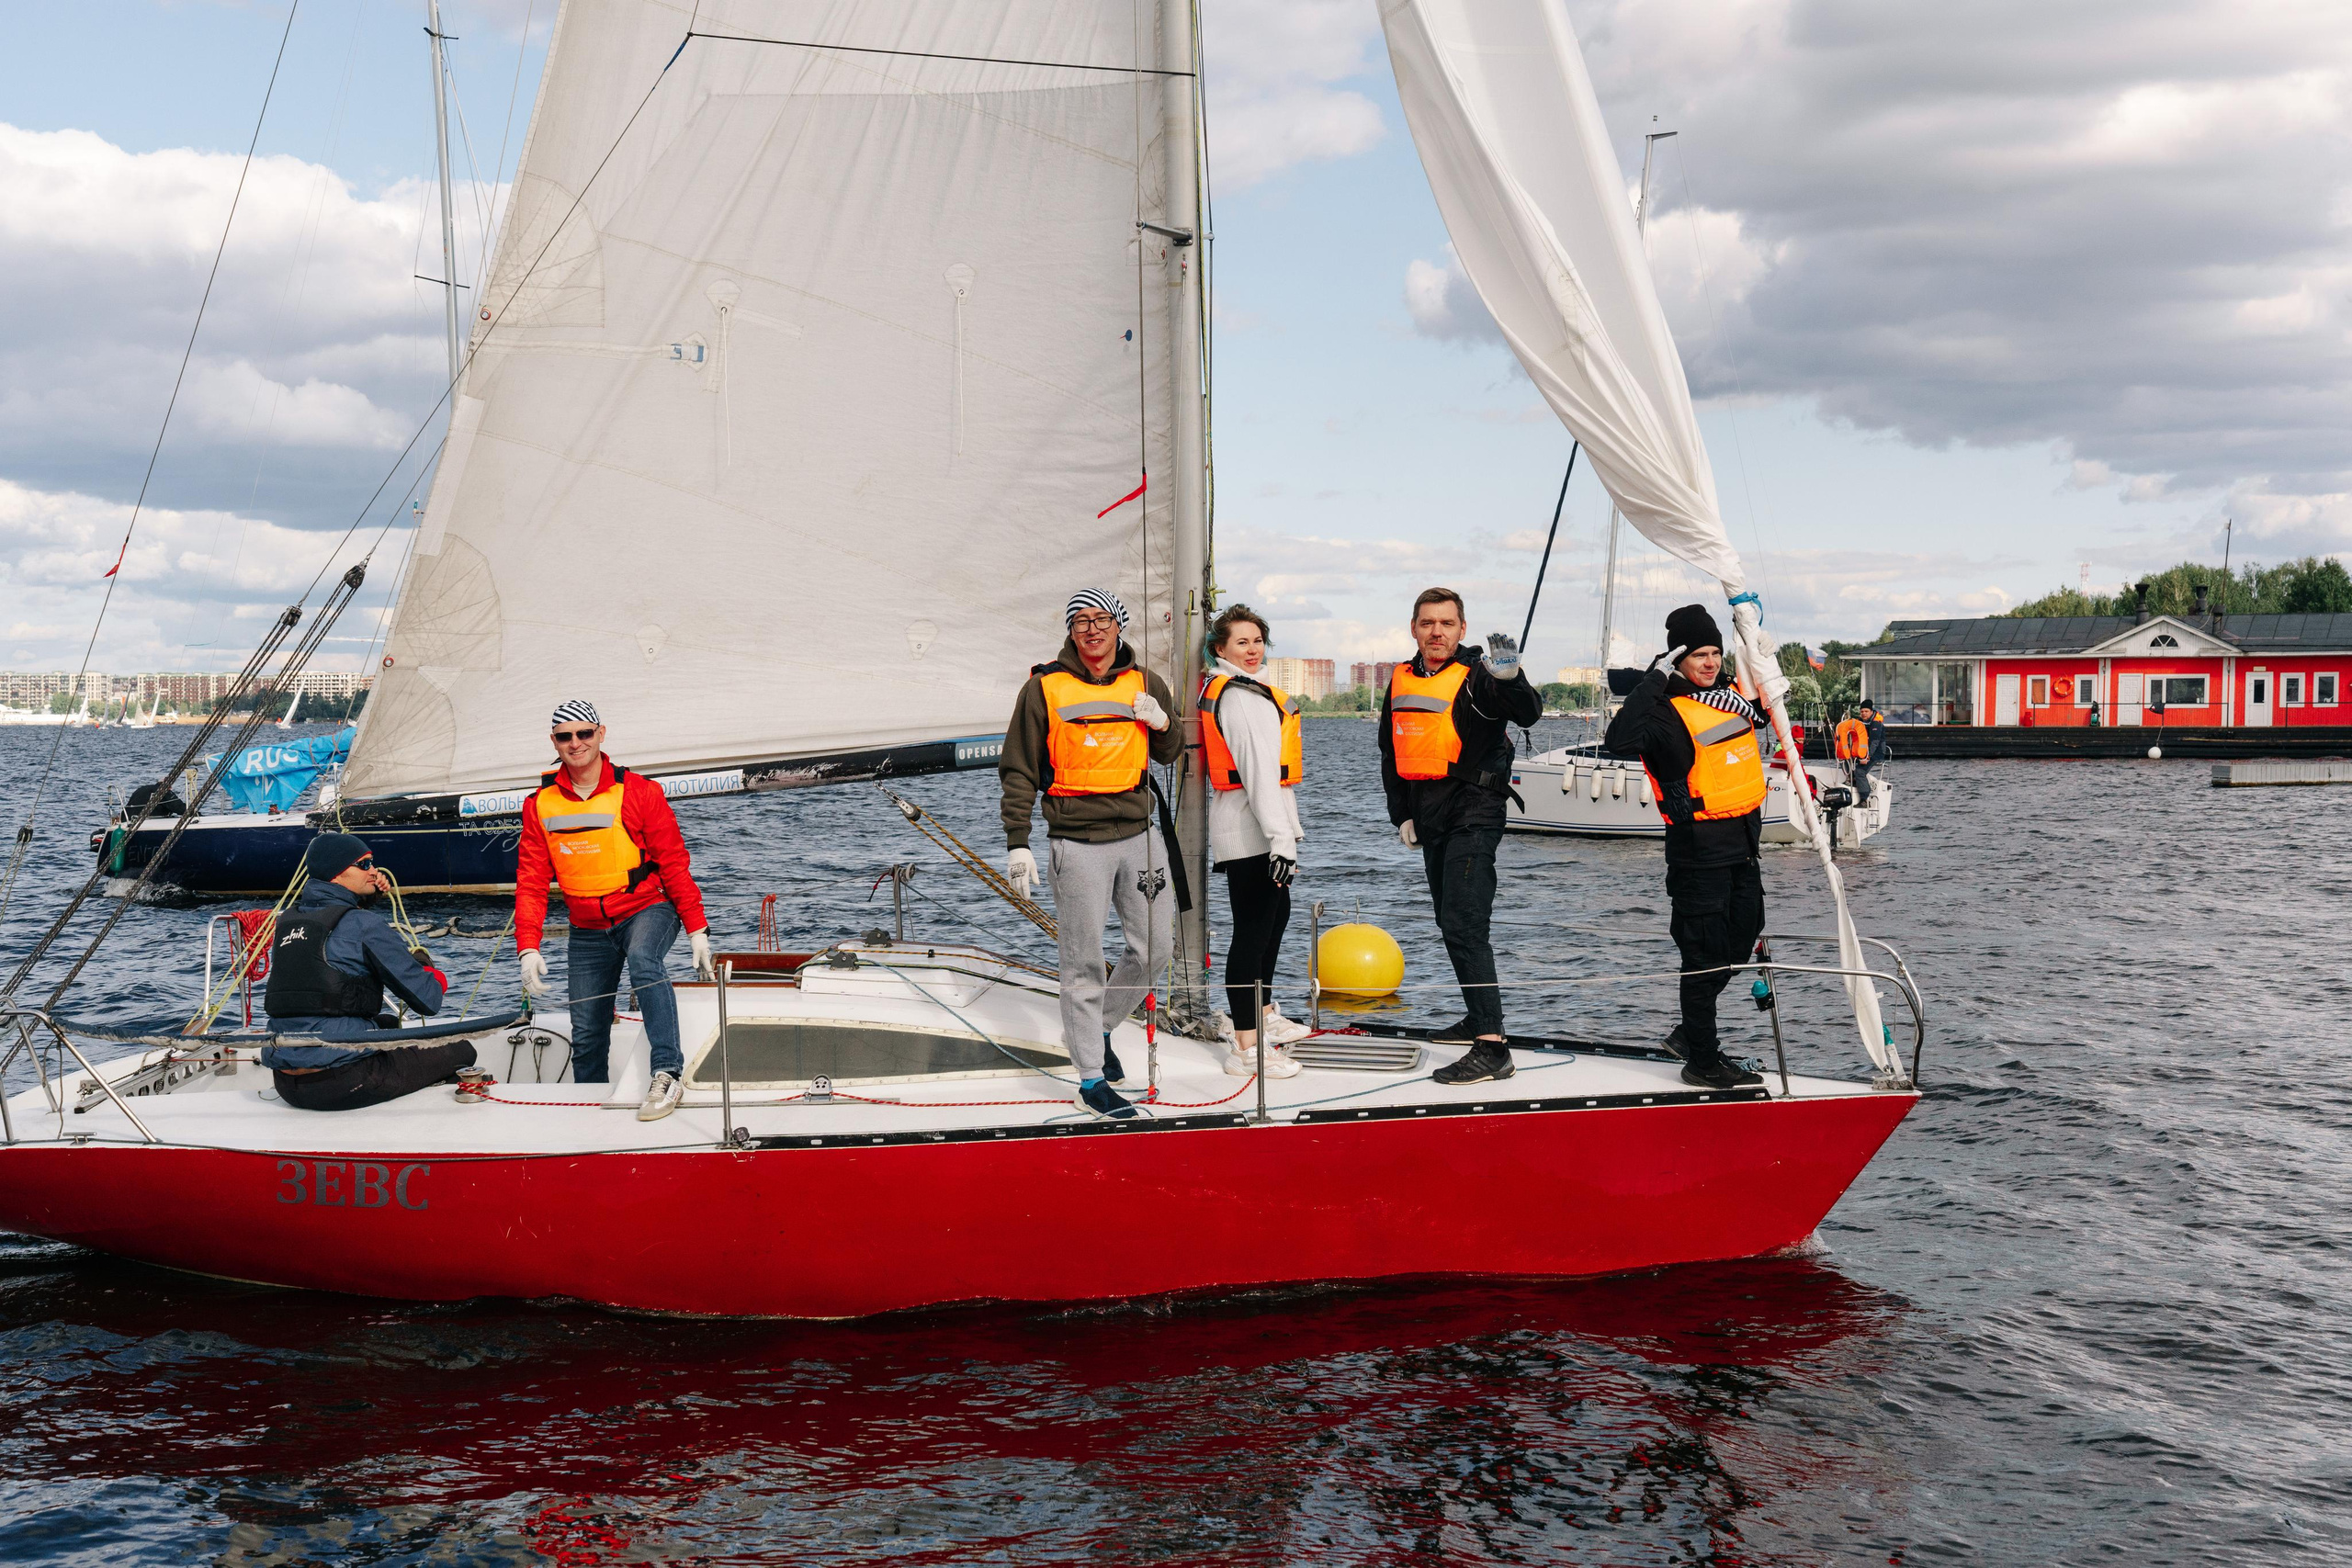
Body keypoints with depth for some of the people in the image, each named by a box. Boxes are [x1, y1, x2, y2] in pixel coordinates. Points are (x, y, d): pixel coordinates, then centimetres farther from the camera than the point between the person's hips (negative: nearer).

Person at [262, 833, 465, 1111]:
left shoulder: (285, 922, 11)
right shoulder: (366, 924, -9)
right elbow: (429, 1000, -8)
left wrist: (364, 900, 23)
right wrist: (424, 962, 14)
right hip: (342, 1083, -8)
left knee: (386, 1025, 36)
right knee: (461, 1050, 10)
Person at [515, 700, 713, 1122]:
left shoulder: (639, 792, -9)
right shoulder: (540, 804, 1)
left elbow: (673, 864, -6)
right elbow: (531, 880, 1)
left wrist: (697, 930, -10)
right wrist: (529, 948, -10)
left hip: (647, 909, -4)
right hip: (588, 930, 4)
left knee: (643, 960, -37)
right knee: (587, 1034, 6)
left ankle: (669, 1072, -38)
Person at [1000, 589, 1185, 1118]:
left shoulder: (1145, 684, 8)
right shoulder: (1044, 687, -2)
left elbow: (1169, 754, 18)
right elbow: (1017, 770, 1)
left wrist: (1162, 725, -5)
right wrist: (1017, 843, -5)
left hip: (1138, 835, 4)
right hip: (1079, 843, -4)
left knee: (1155, 947, 9)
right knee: (1084, 962, -1)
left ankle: (1101, 1027, 32)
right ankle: (1091, 1078, 7)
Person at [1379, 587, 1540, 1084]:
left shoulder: (1476, 676, -11)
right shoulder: (1402, 680, 10)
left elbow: (1528, 713, -29)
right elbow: (1391, 752, 21)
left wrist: (1510, 678, -48)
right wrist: (1402, 814, 17)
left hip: (1473, 816, -8)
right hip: (1429, 819, 8)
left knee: (1464, 925, -17)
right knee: (1453, 923, 18)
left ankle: (1493, 1047, -21)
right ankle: (1479, 1019, 34)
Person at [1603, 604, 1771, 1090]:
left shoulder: (1730, 696, 11)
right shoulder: (1668, 710, -14)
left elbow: (1763, 713, 37)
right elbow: (1620, 740, -36)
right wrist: (1655, 678, -31)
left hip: (1743, 842, 9)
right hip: (1699, 847, -9)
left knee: (1741, 939, 17)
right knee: (1706, 953, -3)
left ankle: (1691, 1033, 31)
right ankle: (1701, 1061, 7)